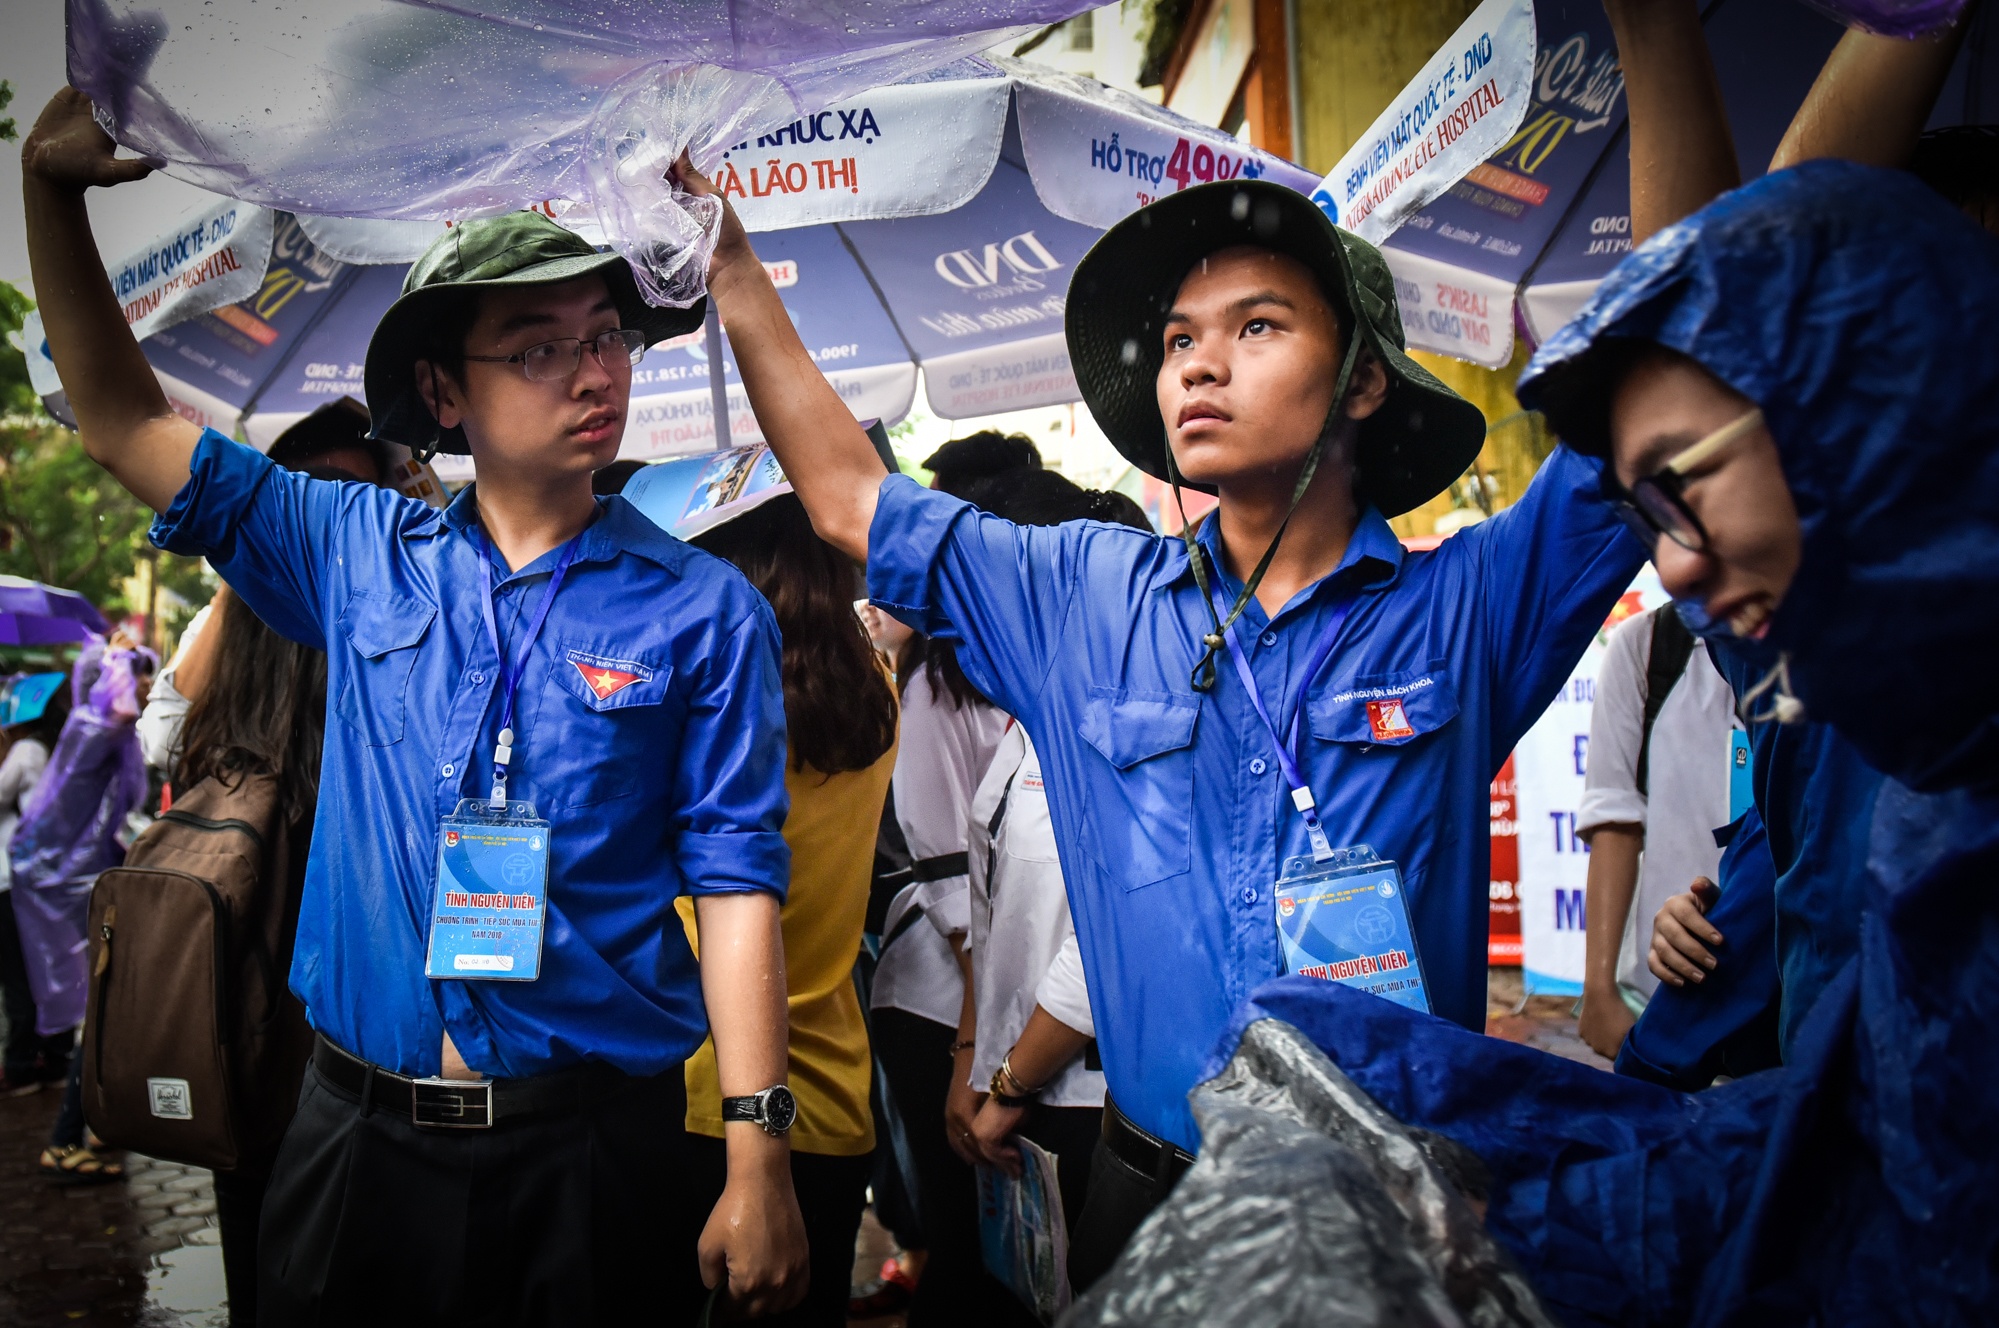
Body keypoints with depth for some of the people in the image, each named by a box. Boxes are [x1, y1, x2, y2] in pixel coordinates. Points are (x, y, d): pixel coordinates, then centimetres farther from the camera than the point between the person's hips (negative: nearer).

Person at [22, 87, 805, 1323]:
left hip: (591, 1140, -3)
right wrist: (53, 187, 2)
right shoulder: (361, 558, 3)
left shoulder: (705, 609, -6)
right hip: (358, 1128, 3)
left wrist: (759, 1157, -12)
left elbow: (736, 883, -8)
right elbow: (128, 424, 11)